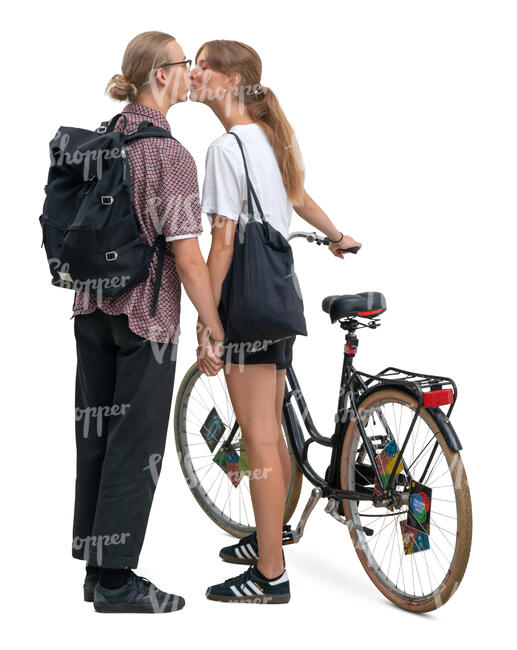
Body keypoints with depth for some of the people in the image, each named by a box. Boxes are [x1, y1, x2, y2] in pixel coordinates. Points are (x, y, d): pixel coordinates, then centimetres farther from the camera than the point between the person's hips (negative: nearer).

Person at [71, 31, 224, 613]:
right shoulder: (170, 155, -16)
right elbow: (187, 259, -19)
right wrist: (215, 331, -12)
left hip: (92, 309, 8)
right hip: (146, 315, -8)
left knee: (96, 436, 13)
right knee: (136, 446, 1)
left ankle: (95, 566, 24)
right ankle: (116, 581, 9)